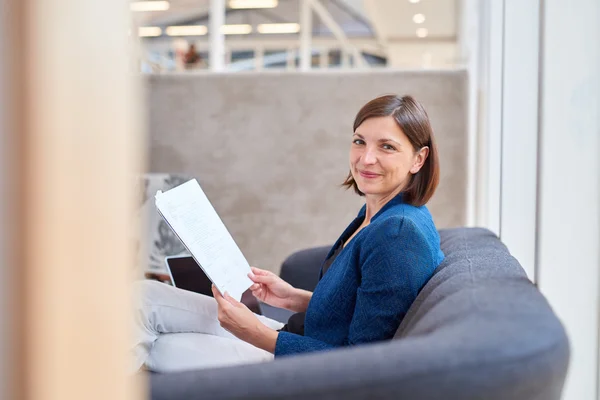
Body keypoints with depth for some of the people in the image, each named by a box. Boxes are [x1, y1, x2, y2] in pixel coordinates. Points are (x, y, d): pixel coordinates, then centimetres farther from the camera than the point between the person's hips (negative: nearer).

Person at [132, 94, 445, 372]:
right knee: (144, 296, 6)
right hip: (300, 339, 9)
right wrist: (295, 299, 3)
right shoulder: (375, 215, 5)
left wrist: (259, 335, -25)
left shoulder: (399, 233, -25)